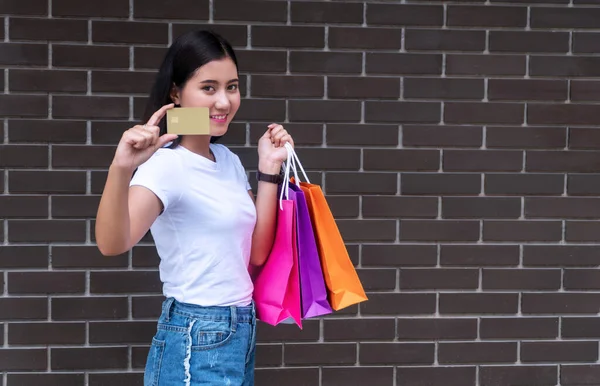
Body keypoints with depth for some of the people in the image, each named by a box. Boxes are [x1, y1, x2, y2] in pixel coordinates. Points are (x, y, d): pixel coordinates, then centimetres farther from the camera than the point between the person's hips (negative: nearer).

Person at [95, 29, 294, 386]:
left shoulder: (228, 159, 7)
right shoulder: (166, 164, -17)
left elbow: (257, 253, 3)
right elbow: (112, 244, -33)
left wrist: (270, 168, -1)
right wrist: (120, 169, -49)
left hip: (242, 333, 8)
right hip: (196, 343, -8)